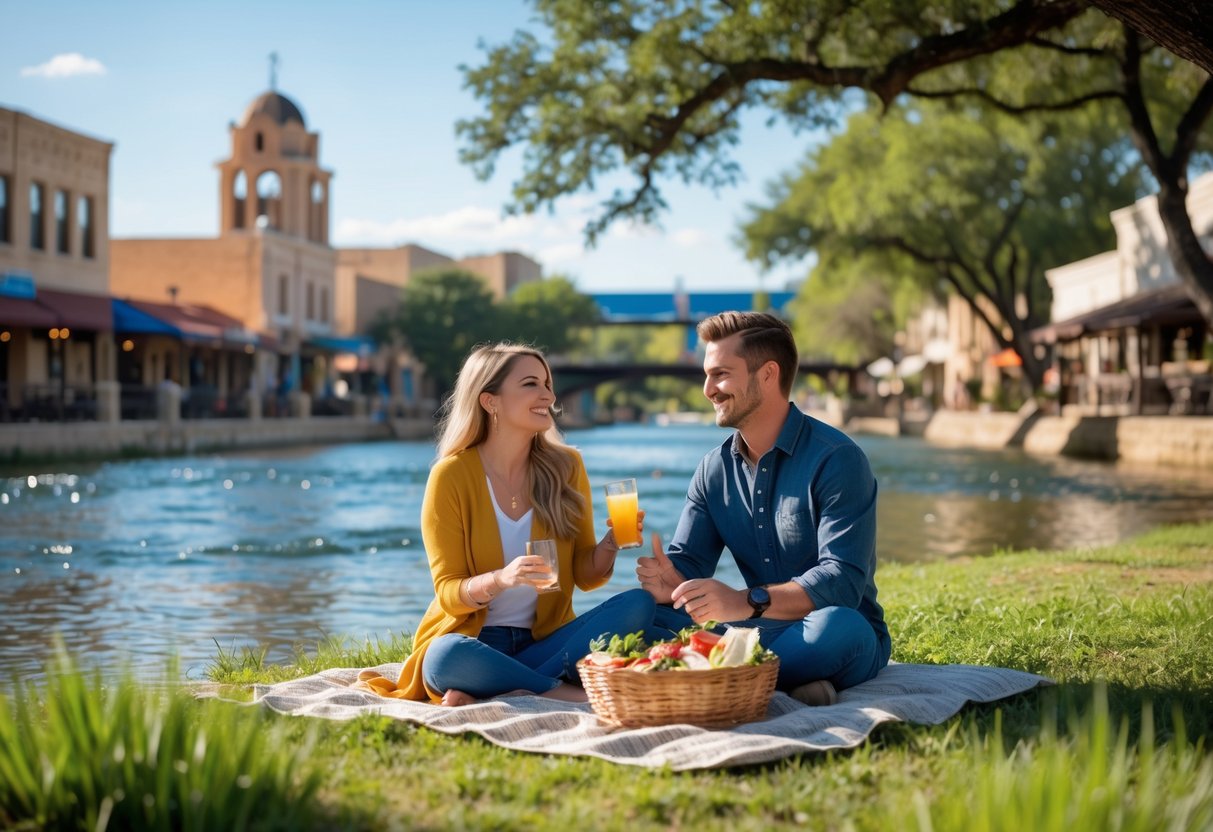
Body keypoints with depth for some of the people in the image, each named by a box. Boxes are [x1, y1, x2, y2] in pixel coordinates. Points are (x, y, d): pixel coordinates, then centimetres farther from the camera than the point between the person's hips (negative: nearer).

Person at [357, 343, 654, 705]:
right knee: (448, 657, -38)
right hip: (473, 642, -4)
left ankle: (493, 693, -23)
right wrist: (500, 579, -30)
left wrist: (610, 545, -17)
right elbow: (448, 593, -9)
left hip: (544, 642, 4)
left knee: (638, 604, -22)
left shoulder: (565, 466, 2)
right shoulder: (451, 476, -8)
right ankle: (566, 694, -17)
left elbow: (584, 575, 5)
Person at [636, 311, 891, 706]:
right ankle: (786, 682, -24)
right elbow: (686, 562, 6)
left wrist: (747, 601, -39)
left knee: (835, 627, -40)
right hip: (759, 631, 6)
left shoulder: (835, 460, -14)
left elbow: (843, 580, -24)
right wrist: (671, 583, -21)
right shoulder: (714, 470, 8)